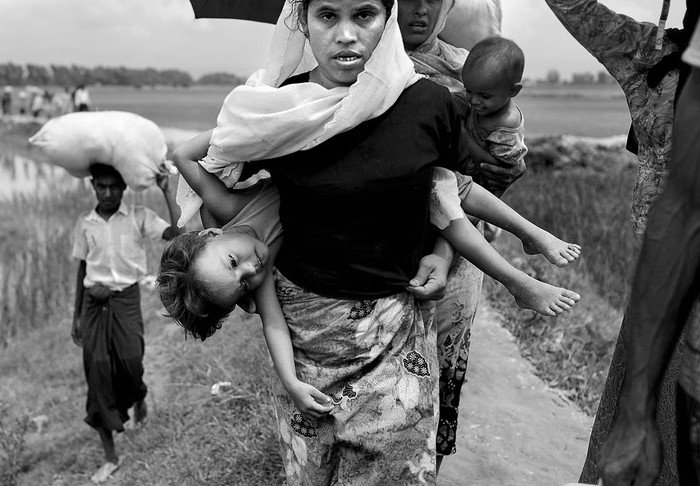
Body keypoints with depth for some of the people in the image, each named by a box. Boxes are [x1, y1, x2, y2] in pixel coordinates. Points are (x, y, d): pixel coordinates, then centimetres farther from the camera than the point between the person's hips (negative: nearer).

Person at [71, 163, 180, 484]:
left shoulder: (139, 216, -3)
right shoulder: (84, 224, 6)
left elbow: (178, 234, -16)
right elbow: (82, 270, 12)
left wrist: (167, 192, -17)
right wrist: (76, 316, 13)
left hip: (126, 299, -2)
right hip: (93, 303, 2)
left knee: (130, 363, -16)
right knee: (97, 375, 0)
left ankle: (139, 398, 26)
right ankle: (110, 457, 12)